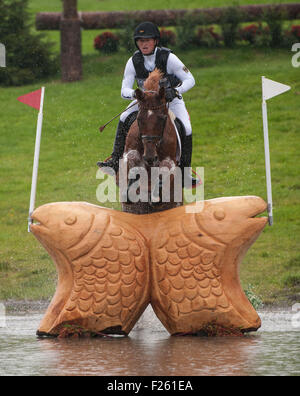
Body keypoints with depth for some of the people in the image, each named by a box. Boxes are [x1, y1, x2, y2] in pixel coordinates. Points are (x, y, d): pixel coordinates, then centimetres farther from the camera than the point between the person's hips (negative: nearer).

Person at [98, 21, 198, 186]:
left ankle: (185, 174, -11)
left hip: (171, 99, -3)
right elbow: (124, 90, -15)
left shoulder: (168, 58, -22)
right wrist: (135, 94, -38)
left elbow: (190, 80, -18)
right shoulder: (134, 61, -14)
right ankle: (115, 161, -13)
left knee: (186, 129, -23)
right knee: (124, 119, -19)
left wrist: (175, 91, -37)